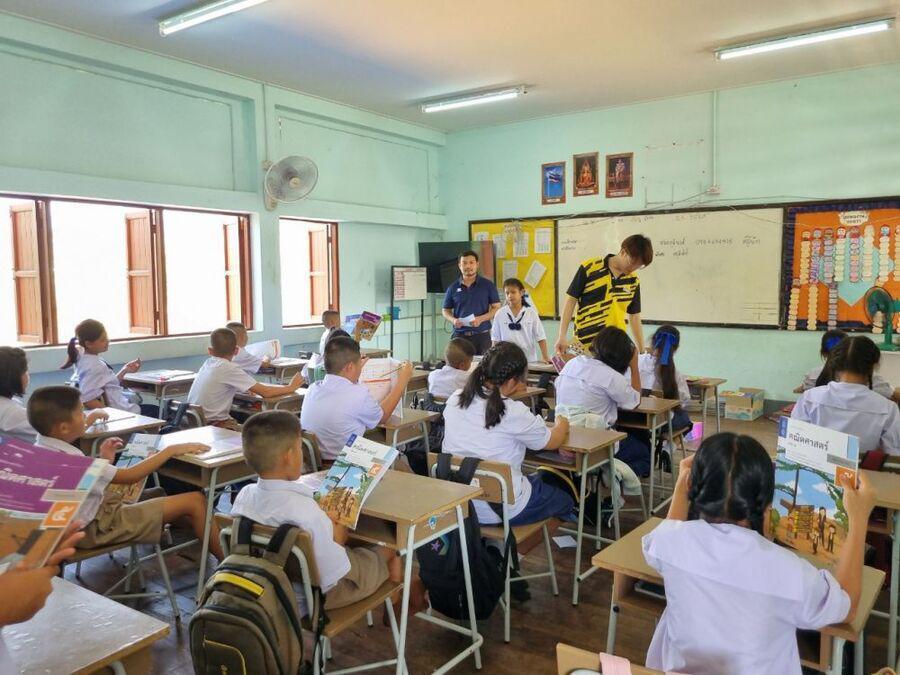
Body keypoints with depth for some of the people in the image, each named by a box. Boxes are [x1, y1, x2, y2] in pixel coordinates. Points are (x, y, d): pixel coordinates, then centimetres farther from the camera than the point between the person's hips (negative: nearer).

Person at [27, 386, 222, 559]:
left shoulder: (43, 449, 3)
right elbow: (129, 476, -22)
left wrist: (104, 460, 4)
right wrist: (171, 450, -17)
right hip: (100, 527, -10)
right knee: (195, 501, -11)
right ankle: (226, 562, 2)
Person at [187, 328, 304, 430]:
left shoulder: (207, 363, 3)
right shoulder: (228, 369, -17)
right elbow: (265, 392, -17)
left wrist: (248, 387, 5)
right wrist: (291, 387, -3)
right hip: (214, 426, -8)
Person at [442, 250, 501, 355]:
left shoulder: (488, 285, 3)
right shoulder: (453, 288, 8)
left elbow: (496, 308, 2)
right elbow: (446, 311, 14)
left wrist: (481, 319, -13)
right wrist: (453, 320, -7)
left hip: (482, 335, -1)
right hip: (460, 335, 1)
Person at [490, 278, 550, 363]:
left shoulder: (531, 313, 0)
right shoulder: (500, 314, 2)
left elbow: (540, 337, 0)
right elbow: (495, 340, 6)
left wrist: (545, 357, -7)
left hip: (529, 359, 0)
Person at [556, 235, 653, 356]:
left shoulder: (633, 281, 6)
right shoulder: (589, 268, -6)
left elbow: (634, 316, 14)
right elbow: (571, 300, -3)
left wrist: (642, 351, 13)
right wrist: (562, 336, -8)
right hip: (585, 344, -3)